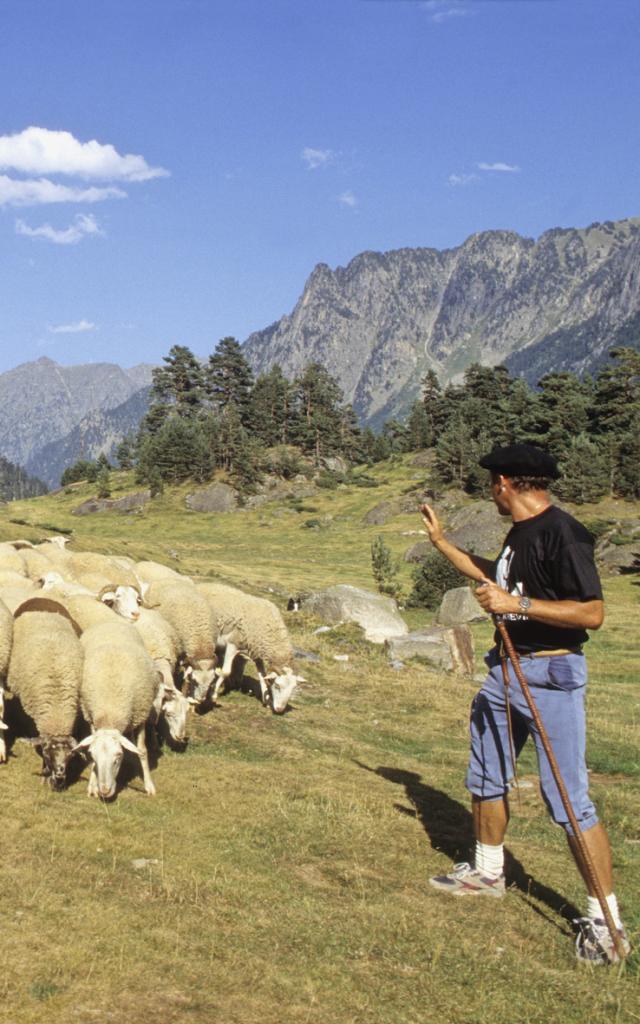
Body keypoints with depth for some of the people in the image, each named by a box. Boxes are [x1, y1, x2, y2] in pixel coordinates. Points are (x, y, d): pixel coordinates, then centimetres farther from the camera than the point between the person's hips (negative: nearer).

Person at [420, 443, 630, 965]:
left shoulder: (563, 534, -19)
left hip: (552, 676, -10)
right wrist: (440, 541, 33)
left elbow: (593, 613, -24)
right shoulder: (521, 532, 10)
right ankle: (488, 872, 41)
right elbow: (495, 576, 30)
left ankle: (606, 920, 3)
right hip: (507, 671, 10)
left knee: (569, 800, -7)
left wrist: (519, 604, -25)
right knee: (486, 779, 21)